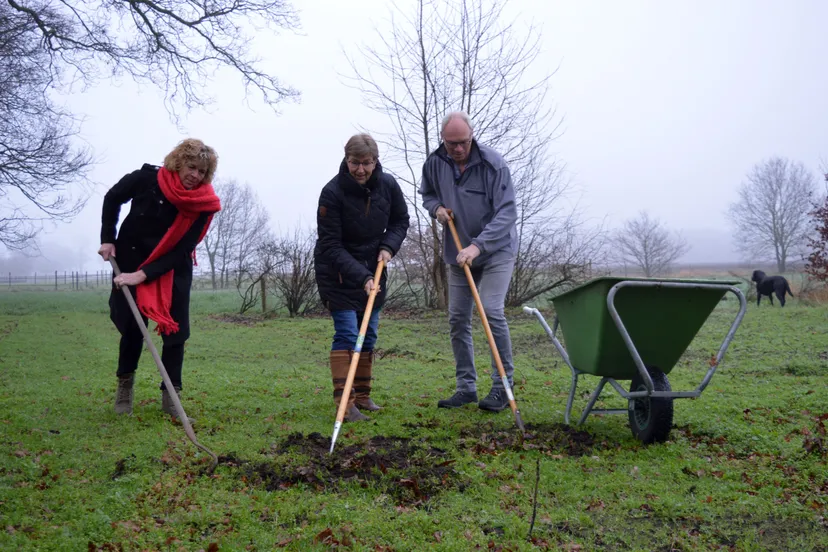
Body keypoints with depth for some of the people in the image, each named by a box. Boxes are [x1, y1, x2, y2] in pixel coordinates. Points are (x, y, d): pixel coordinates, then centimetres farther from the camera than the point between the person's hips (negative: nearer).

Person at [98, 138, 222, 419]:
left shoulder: (205, 204, -19)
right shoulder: (146, 179, -19)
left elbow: (181, 251, -21)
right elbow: (112, 199, 1)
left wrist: (143, 275, -28)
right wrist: (108, 239, -6)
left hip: (174, 269, 1)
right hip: (131, 260, 0)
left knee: (176, 330, -5)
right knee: (132, 325, 0)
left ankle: (170, 396, 3)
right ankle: (124, 385, 22)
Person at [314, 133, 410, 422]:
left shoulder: (388, 185, -8)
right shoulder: (332, 192, -22)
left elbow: (400, 220, 9)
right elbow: (330, 246, -21)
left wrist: (389, 246, -10)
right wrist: (361, 277, -29)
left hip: (372, 270, 5)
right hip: (337, 272, -5)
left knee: (369, 334, 7)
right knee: (346, 333, -13)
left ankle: (362, 396, 18)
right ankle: (344, 402, -12)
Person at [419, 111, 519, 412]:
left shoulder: (493, 164, -20)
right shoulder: (434, 163, -4)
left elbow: (506, 213, -23)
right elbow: (426, 194, 16)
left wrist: (477, 246, -33)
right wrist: (436, 207, -8)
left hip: (496, 251, -5)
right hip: (457, 253, 5)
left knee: (491, 312, -16)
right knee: (457, 318, 5)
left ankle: (502, 387, -4)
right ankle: (466, 387, 16)